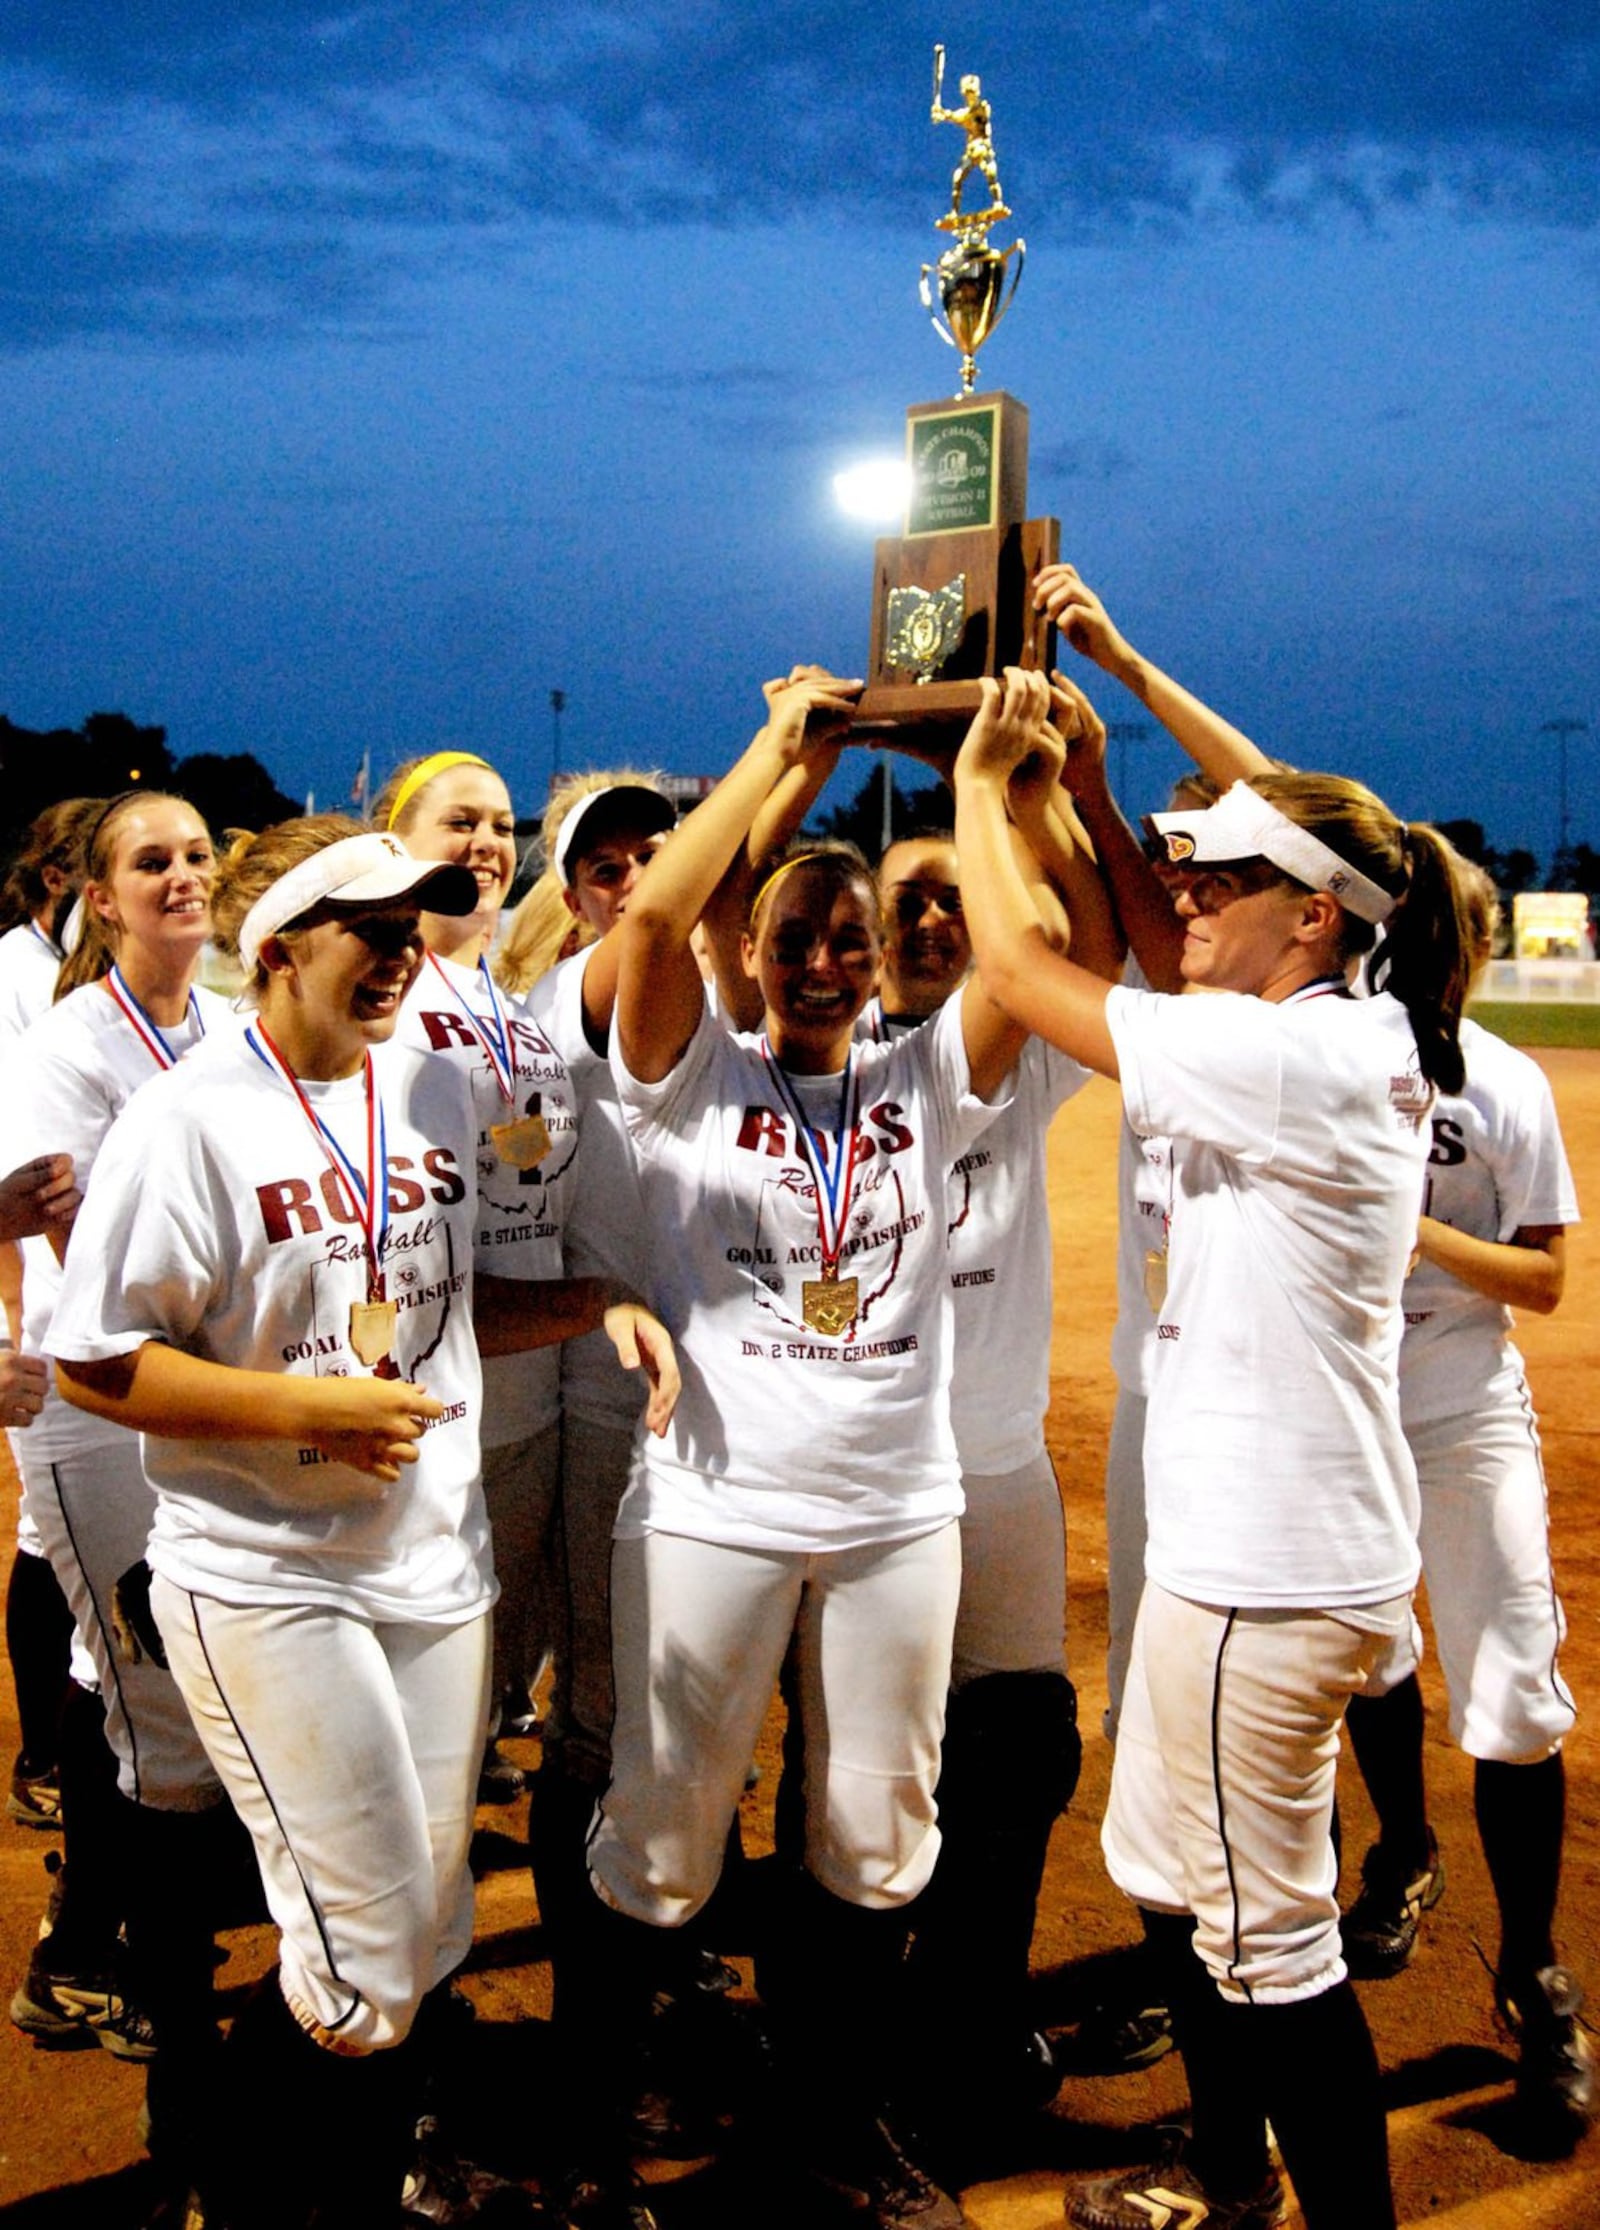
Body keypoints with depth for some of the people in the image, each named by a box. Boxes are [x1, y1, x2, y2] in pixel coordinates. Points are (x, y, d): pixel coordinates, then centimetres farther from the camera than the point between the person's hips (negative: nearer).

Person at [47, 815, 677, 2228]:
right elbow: (93, 1365, -12)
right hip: (266, 1579, -6)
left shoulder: (438, 1094, 9)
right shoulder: (192, 1123, -13)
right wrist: (311, 1407, -19)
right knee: (362, 1952, -4)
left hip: (439, 1565, 7)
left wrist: (594, 1304, 3)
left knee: (431, 1940, 15)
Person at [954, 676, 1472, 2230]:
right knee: (1163, 1871, 24)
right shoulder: (1359, 1042, 6)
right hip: (1244, 1534, 11)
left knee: (1262, 1930, 4)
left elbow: (1017, 966, -16)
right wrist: (1083, 772, 12)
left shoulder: (1292, 1057, -22)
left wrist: (982, 785, -2)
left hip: (1274, 1571, -11)